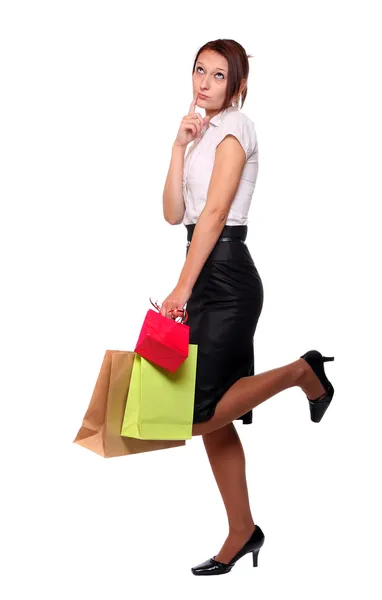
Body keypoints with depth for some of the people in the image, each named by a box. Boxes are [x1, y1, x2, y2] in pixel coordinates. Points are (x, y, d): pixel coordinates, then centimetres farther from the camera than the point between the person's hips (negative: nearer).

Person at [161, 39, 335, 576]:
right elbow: (174, 213, 10)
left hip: (225, 276, -9)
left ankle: (302, 371, 4)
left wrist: (182, 290, -20)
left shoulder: (235, 127, -6)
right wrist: (180, 145, 1)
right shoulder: (205, 134, 20)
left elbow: (214, 213, -16)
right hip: (209, 275, 9)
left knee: (199, 411, -14)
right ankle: (242, 533, 16)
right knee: (211, 418, 8)